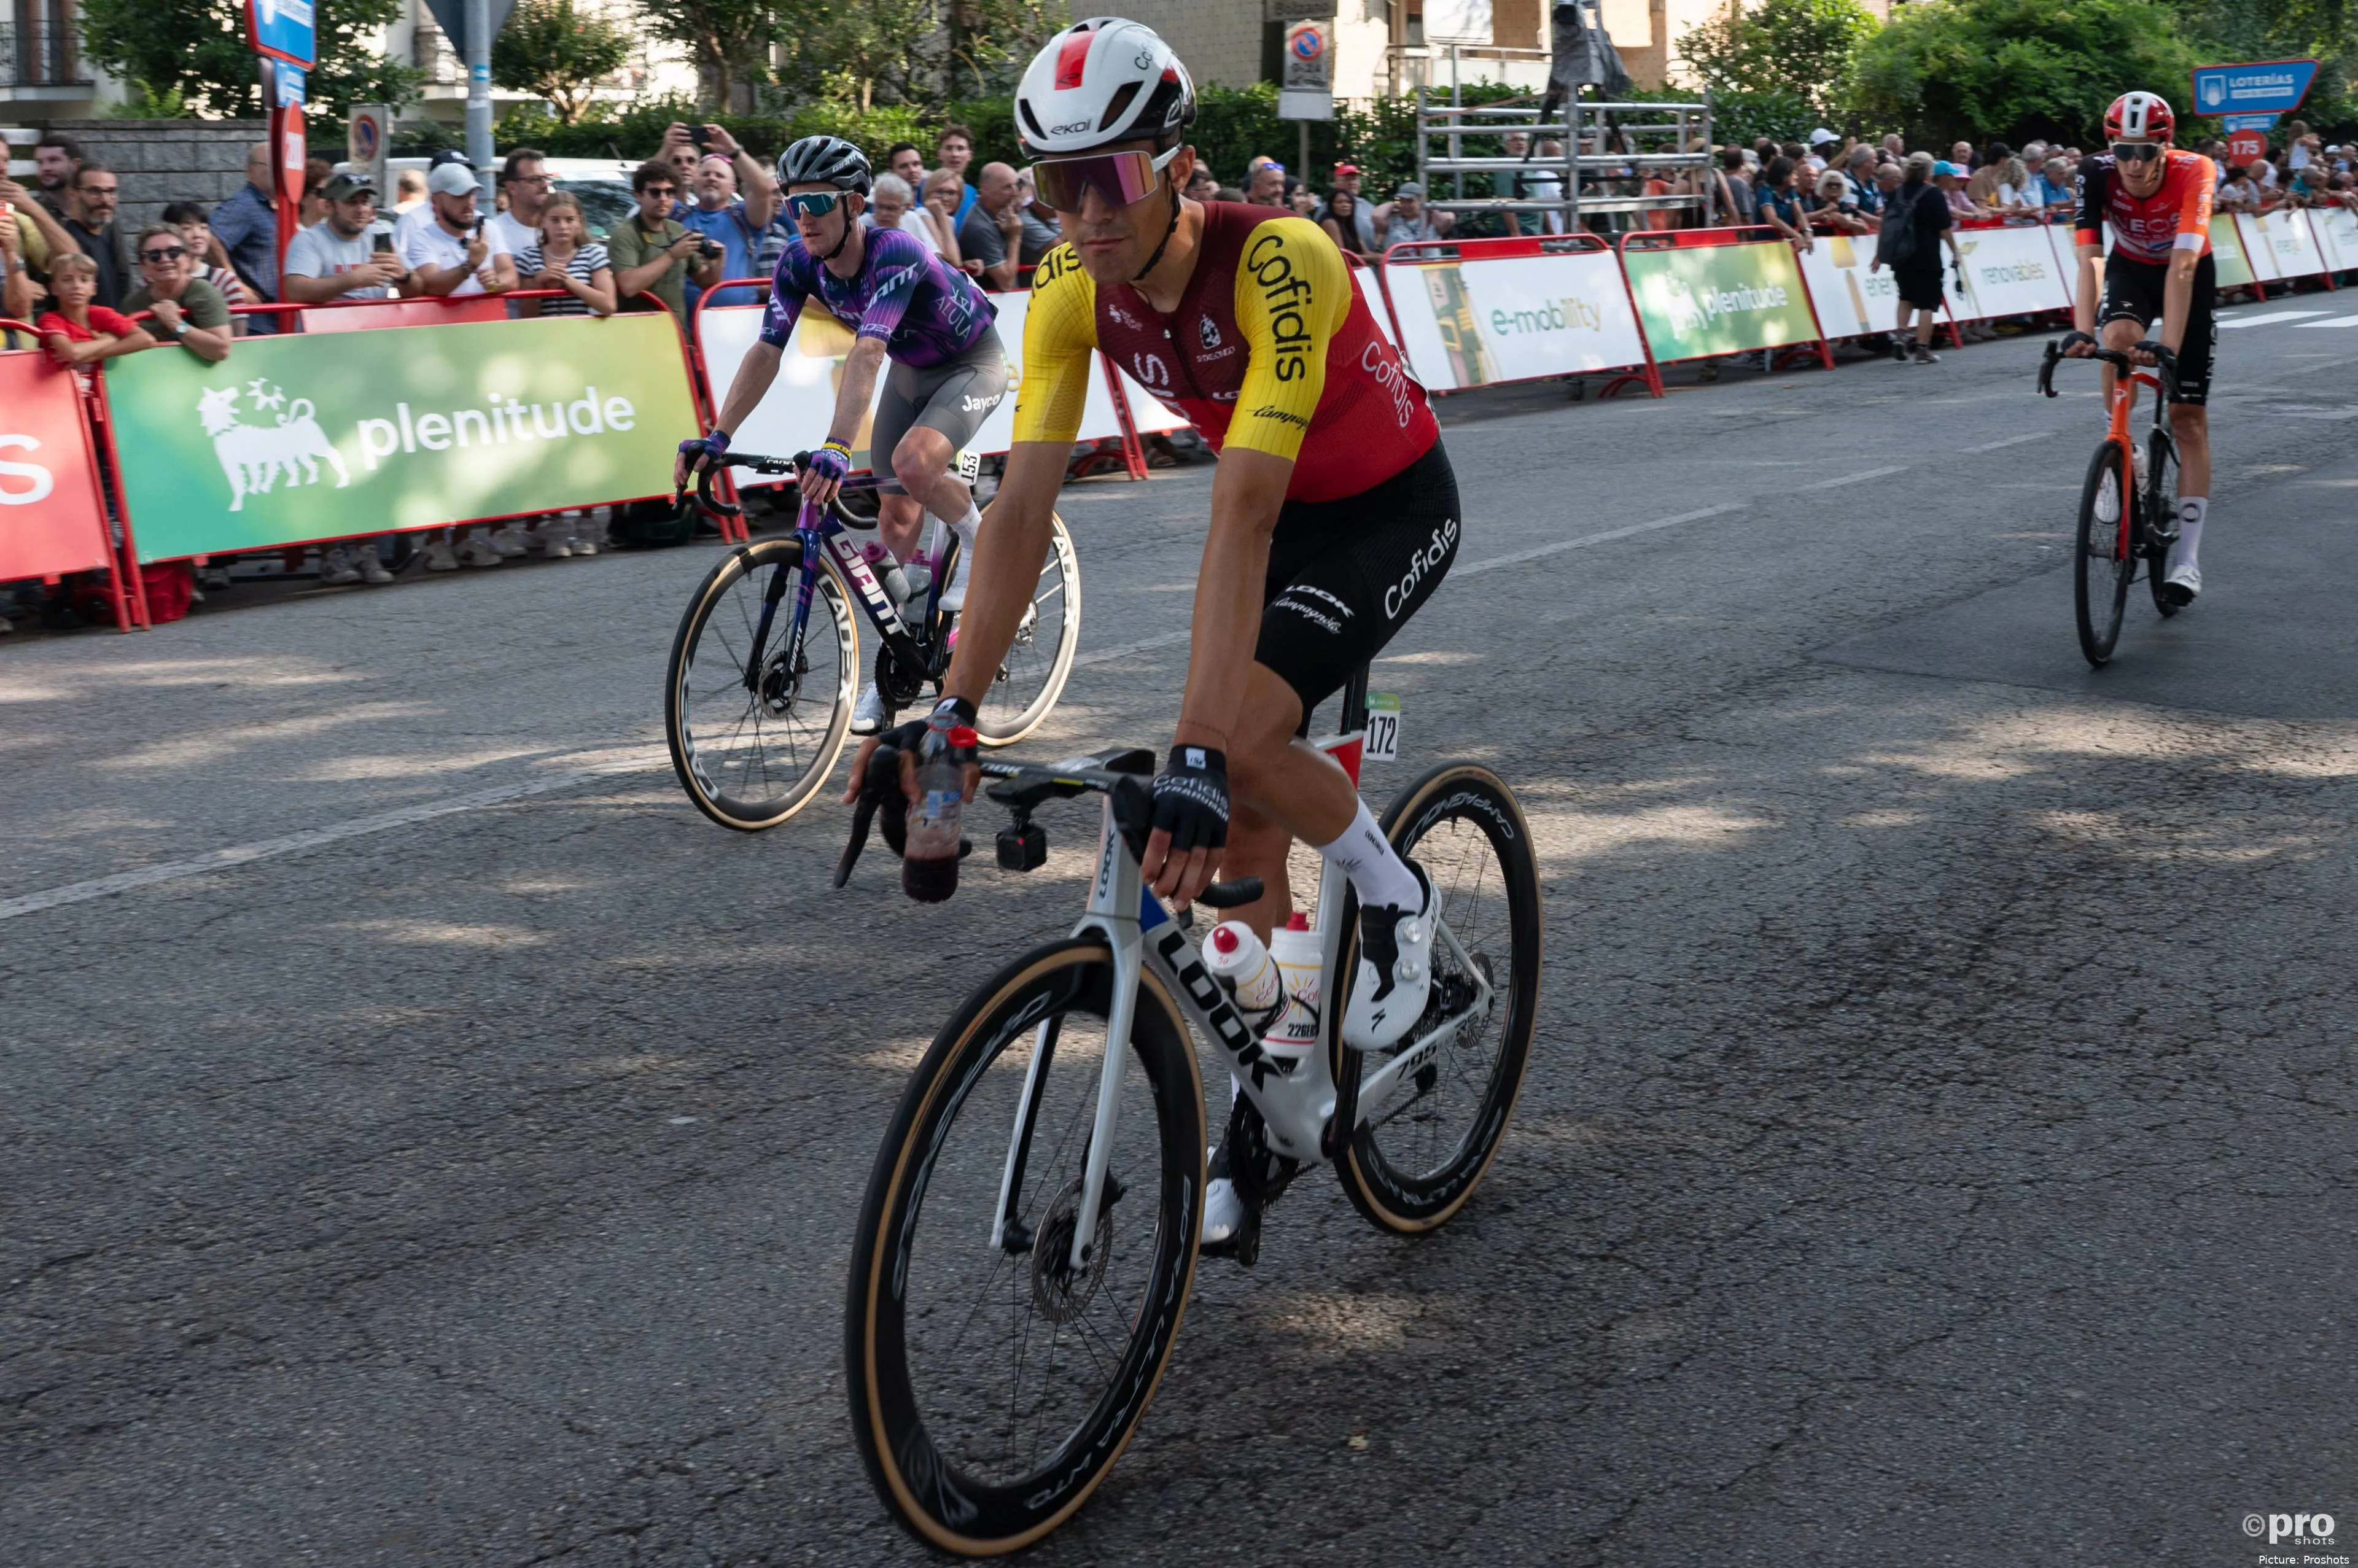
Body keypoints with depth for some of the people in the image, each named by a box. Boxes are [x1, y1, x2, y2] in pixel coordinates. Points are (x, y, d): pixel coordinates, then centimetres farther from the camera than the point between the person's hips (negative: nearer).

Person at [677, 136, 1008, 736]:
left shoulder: (895, 255, -36)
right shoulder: (799, 263, -16)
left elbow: (866, 353, -48)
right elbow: (766, 350, -20)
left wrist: (837, 448, -58)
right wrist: (717, 436, -30)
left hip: (973, 364, -7)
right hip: (911, 371, 7)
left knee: (913, 462, -33)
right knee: (896, 514, 4)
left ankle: (979, 542, -2)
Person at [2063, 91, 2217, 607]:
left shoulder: (2194, 172, -32)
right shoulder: (2098, 173, -27)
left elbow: (2182, 267, -40)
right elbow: (2090, 258, -34)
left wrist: (2168, 346, -49)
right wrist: (2082, 331, -49)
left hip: (2191, 277, -1)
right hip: (2131, 269, 1)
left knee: (2188, 415, -5)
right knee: (2117, 338, -35)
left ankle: (2186, 556, -4)